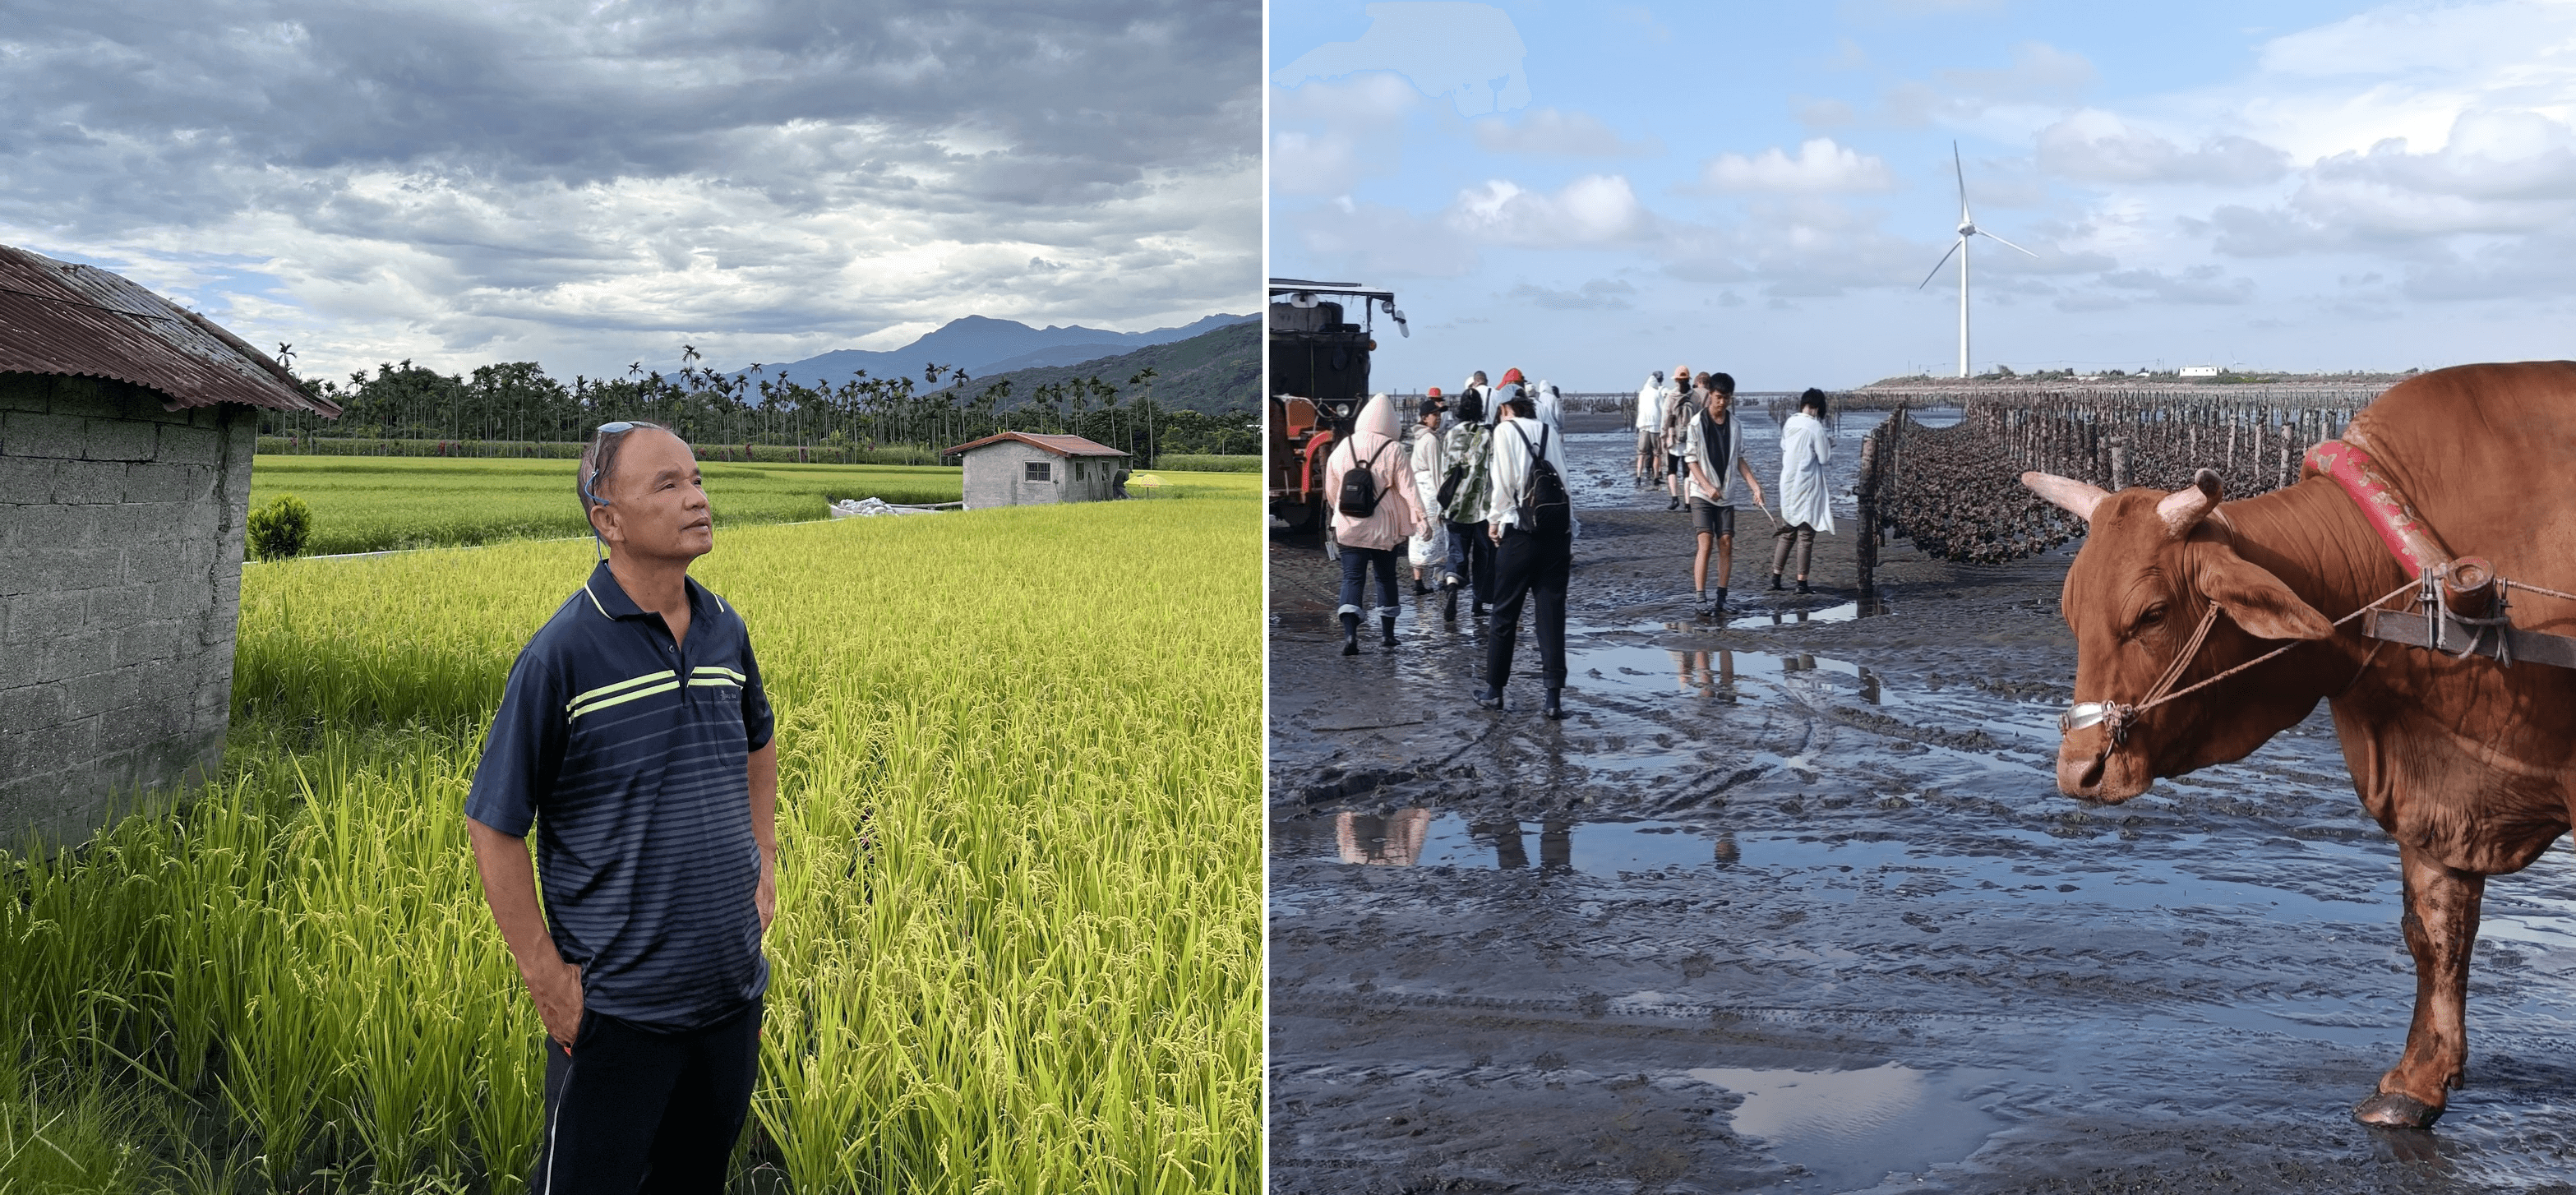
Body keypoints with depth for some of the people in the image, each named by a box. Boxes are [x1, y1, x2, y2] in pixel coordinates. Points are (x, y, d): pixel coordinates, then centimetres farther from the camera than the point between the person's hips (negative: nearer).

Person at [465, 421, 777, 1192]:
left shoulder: (727, 632, 2)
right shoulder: (563, 654, -16)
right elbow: (493, 827, -11)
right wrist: (544, 977, -12)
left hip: (733, 995, 6)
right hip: (616, 1011, -5)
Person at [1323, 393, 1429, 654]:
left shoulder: (1344, 447, 0)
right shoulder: (1393, 449, -10)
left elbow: (1331, 488, 9)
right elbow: (1407, 487, -14)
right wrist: (1421, 517, -12)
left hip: (1349, 525, 1)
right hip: (1384, 527, -1)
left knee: (1352, 578, 0)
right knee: (1386, 577, 15)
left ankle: (1349, 633, -18)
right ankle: (1387, 632, 23)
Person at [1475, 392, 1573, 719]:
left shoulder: (1506, 430, 0)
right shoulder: (1551, 433, 12)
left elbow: (1502, 480, -7)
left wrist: (1495, 519, 7)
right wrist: (1570, 538, 12)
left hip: (1520, 532, -3)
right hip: (1557, 532, 3)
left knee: (1505, 613, 9)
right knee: (1552, 615, 4)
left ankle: (1494, 690, 18)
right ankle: (1554, 697, 2)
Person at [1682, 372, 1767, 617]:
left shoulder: (1735, 425, 7)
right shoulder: (1696, 424, -7)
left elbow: (1739, 459, 12)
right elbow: (1691, 460, -8)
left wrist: (1755, 485, 2)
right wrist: (1707, 486, -20)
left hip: (1726, 494, 4)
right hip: (1701, 494, -4)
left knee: (1726, 544, 1)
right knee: (1705, 542, -13)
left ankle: (1721, 597, 9)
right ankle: (1701, 599, -12)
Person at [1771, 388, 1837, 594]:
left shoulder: (1789, 424, 3)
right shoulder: (1815, 427, -14)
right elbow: (1825, 457, -10)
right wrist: (1828, 444, 10)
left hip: (1788, 484, 6)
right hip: (1807, 486, -6)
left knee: (1787, 532, 15)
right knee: (1806, 535, 2)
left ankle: (1775, 577, 13)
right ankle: (1801, 582, 4)